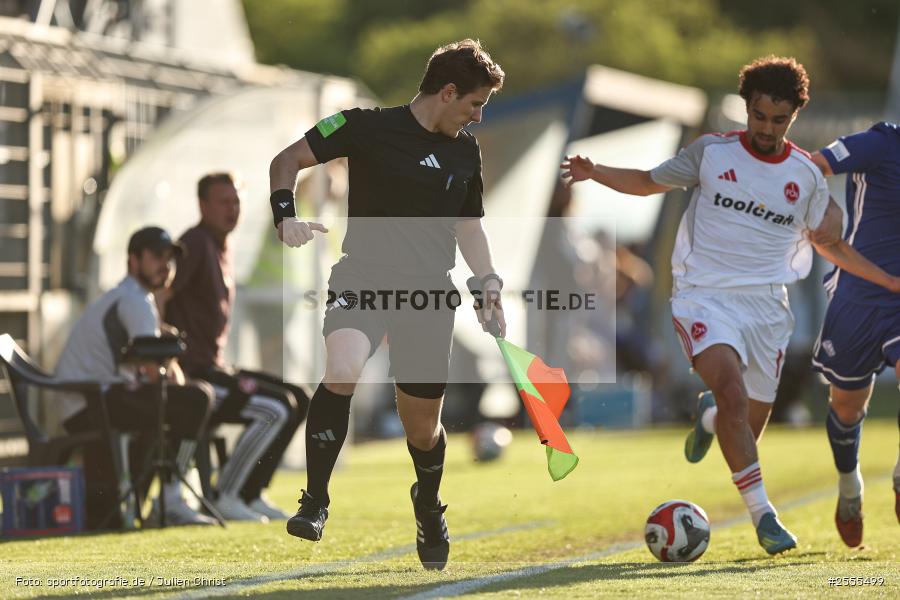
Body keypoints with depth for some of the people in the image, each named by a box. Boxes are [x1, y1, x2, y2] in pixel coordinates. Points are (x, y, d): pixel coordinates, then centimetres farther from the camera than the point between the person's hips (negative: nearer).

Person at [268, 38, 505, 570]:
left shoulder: (466, 152, 11)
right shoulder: (370, 127, -5)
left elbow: (469, 226, 24)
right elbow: (289, 160, -3)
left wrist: (490, 284, 11)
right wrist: (286, 215, -19)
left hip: (430, 293, 4)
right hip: (363, 279, -4)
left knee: (422, 423, 8)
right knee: (342, 370, -32)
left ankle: (429, 511, 40)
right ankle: (315, 501, -19)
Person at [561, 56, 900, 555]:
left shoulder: (806, 175, 7)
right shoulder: (711, 152, 2)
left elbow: (830, 246, 20)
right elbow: (649, 182, 14)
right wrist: (595, 173, -3)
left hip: (767, 304, 3)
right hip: (705, 296, -3)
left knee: (749, 429, 4)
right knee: (732, 388, -28)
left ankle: (709, 416, 42)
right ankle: (762, 513, -26)